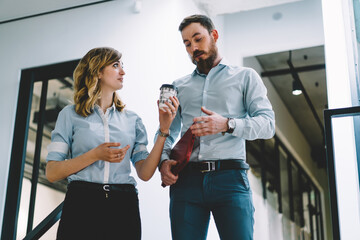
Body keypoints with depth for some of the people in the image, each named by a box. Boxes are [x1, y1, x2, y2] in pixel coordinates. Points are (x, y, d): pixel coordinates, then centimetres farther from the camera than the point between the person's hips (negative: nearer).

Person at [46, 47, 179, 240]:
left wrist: (163, 130, -5)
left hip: (124, 206, 3)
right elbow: (52, 173, -2)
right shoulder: (70, 115, 5)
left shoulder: (132, 120, 12)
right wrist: (95, 155, -13)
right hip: (82, 203, -2)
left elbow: (145, 173, 3)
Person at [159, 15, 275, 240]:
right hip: (186, 179, 3)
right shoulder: (179, 86, 22)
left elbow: (267, 123, 1)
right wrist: (163, 160, -3)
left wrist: (228, 124, -16)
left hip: (230, 178, -2)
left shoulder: (245, 76, 13)